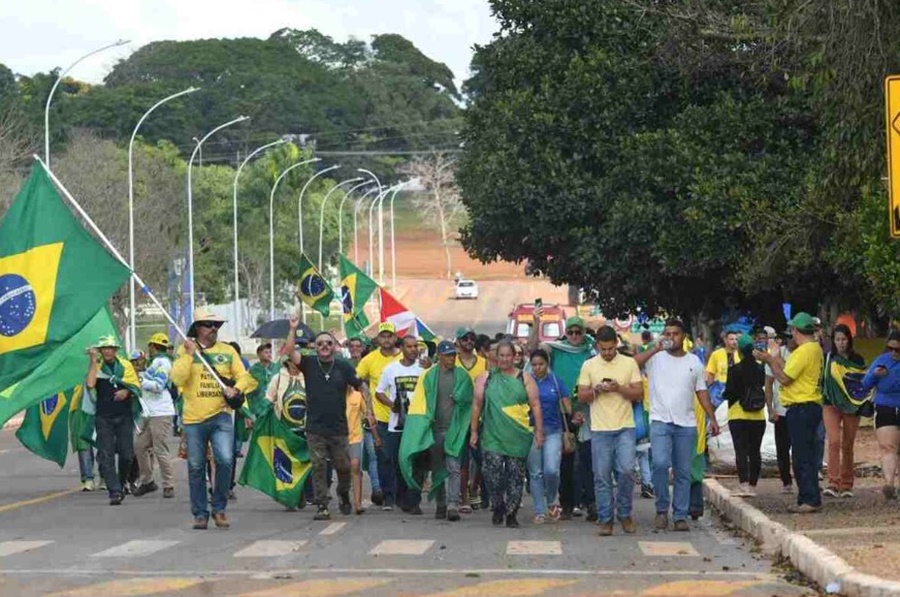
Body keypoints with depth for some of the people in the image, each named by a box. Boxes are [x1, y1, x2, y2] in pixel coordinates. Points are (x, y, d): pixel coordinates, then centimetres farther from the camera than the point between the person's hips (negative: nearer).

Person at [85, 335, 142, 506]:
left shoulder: (125, 365, 8)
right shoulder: (96, 366, 3)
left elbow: (136, 386, 8)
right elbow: (90, 384, -16)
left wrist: (126, 391, -14)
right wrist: (94, 361, -12)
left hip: (124, 416, 1)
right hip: (103, 417, -1)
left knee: (127, 454, 2)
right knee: (106, 455, -8)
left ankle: (121, 484, 25)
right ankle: (114, 492, -9)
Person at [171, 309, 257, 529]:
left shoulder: (228, 351, 10)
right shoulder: (186, 350, 4)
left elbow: (243, 376, 9)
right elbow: (177, 379, -7)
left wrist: (236, 389, -11)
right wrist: (189, 354, -14)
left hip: (221, 415, 0)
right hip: (194, 418, 0)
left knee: (225, 460, -16)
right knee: (196, 467, 4)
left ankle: (219, 509, 0)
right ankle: (200, 514, 15)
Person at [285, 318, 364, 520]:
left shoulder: (343, 366, 5)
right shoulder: (309, 364, 3)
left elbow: (360, 387, 9)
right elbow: (291, 352, -12)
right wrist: (293, 330, -20)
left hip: (339, 428, 1)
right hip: (315, 429, -1)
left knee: (344, 466, 5)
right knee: (318, 468, -2)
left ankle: (343, 494, 33)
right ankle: (322, 506, 1)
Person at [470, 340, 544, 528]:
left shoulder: (524, 379, 6)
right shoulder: (486, 378, 7)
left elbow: (535, 405, 5)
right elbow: (477, 405, 8)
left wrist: (539, 431, -1)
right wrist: (474, 431, 4)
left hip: (518, 437, 0)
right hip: (492, 436, 0)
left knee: (516, 475, 0)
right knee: (493, 473, -9)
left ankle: (511, 514, 9)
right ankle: (498, 507, 11)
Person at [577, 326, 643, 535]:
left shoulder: (629, 363, 5)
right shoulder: (589, 365, 7)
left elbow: (639, 394, 2)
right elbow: (582, 396, 6)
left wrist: (619, 388, -14)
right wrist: (596, 390, -13)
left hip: (625, 427, -1)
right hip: (600, 429, 1)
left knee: (626, 471, -9)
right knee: (602, 476, 1)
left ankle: (625, 514, 8)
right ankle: (605, 519, 8)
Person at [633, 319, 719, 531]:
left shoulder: (694, 361, 12)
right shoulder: (655, 358, 3)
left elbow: (701, 392, 14)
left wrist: (712, 418, 7)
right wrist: (655, 349, -17)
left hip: (686, 424, 3)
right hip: (660, 421, -3)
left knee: (683, 472, 4)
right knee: (660, 464, -20)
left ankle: (681, 516, 10)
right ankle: (662, 509, -4)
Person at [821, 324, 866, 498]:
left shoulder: (857, 359, 6)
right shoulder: (827, 358, 6)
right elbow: (820, 380, 10)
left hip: (851, 407, 1)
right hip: (831, 406, -1)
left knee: (848, 446, 4)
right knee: (833, 442, -16)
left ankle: (847, 485, 11)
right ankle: (833, 483, -21)